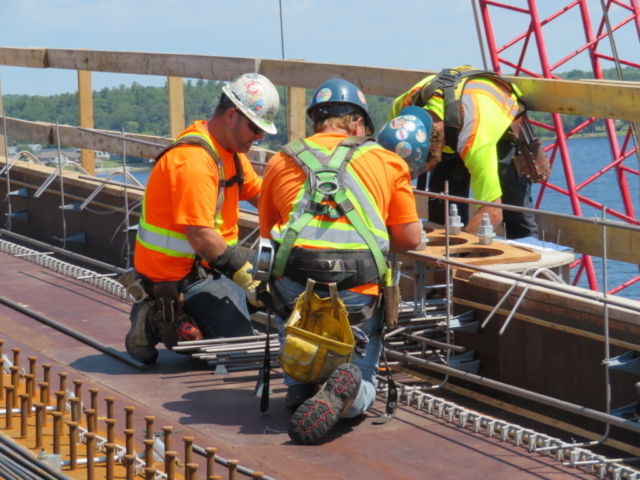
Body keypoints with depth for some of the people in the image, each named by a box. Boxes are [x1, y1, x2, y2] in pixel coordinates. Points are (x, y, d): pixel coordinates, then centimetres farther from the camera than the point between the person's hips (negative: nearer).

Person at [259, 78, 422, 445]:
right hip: (359, 292, -1)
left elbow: (268, 233, 25)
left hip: (295, 288, 1)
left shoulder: (281, 162, 18)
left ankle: (301, 386, 13)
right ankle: (340, 393, -18)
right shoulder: (387, 161, 14)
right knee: (362, 388, 18)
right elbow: (411, 238, 15)